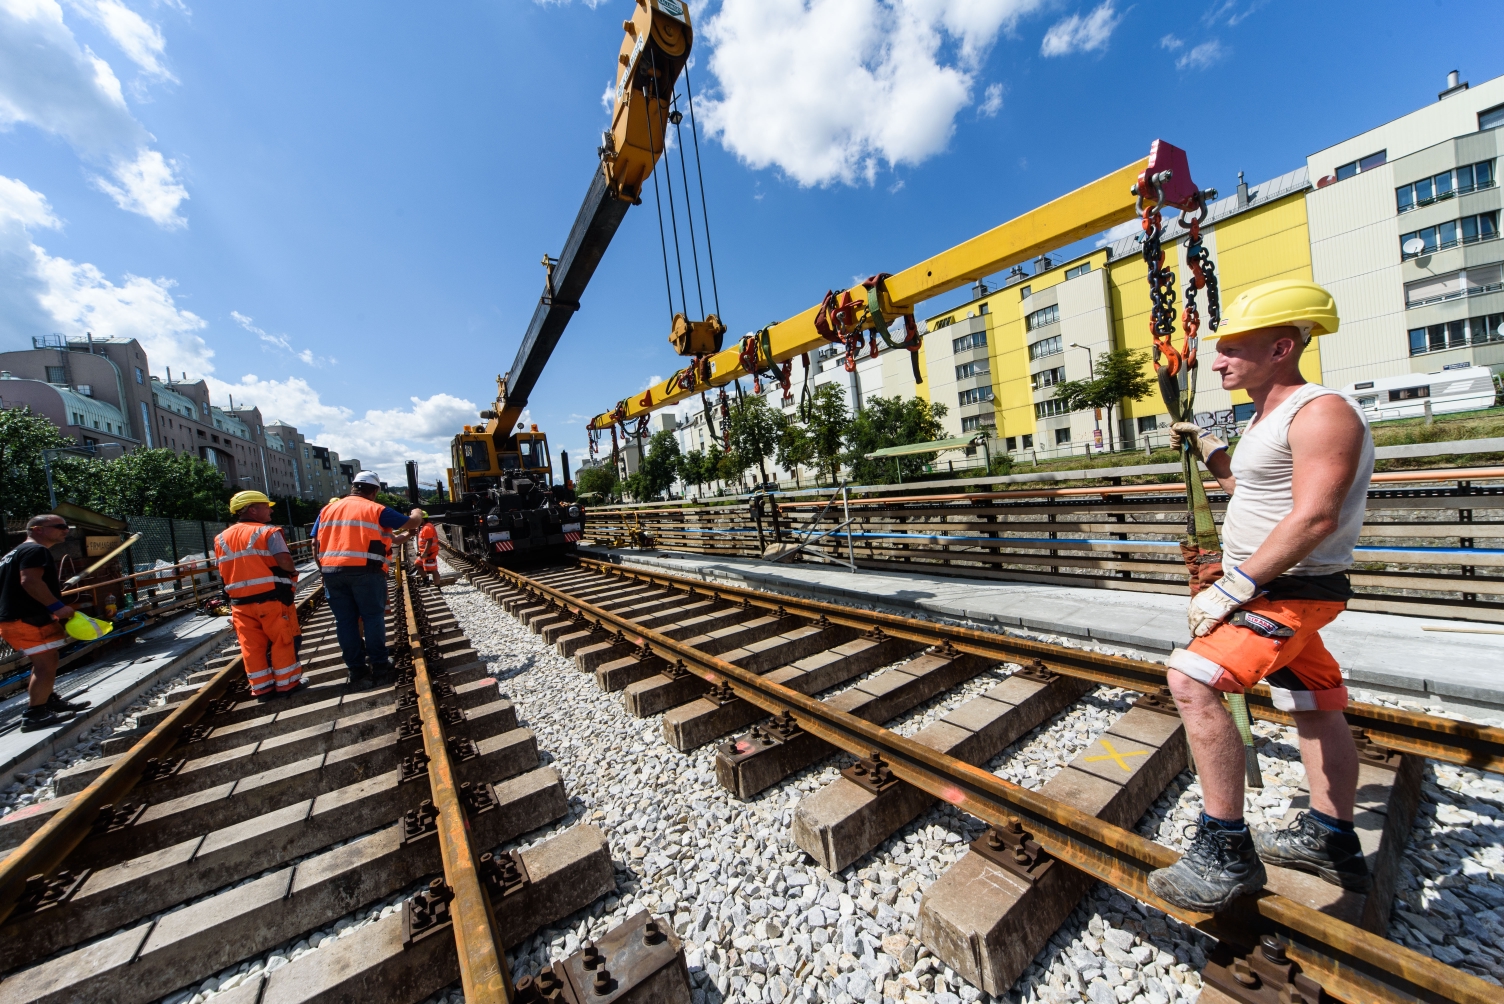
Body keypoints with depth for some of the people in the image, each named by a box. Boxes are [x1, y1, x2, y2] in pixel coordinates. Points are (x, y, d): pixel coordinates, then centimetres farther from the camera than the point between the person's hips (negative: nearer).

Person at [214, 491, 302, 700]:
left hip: (240, 601, 6)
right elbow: (285, 562, -21)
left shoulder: (222, 539, 10)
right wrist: (292, 571, -2)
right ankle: (287, 683, 12)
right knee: (282, 641, 5)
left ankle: (262, 687, 17)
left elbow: (224, 572, 12)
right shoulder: (267, 532, -10)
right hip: (271, 597, -5)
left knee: (251, 645, 10)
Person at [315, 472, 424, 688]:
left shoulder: (327, 510, 14)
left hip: (333, 571, 5)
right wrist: (417, 514, 22)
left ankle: (357, 670, 14)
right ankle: (379, 666, 10)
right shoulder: (375, 509, 0)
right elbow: (411, 522, 1)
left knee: (345, 621, 8)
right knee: (373, 617, 5)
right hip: (366, 571, -4)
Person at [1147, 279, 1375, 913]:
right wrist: (1209, 451, 15)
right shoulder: (1269, 417, 14)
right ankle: (1331, 842, 36)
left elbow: (1314, 516, -26)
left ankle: (1226, 855, -12)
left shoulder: (1322, 412, -17)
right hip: (1268, 590, 11)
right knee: (1317, 709, 19)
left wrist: (1234, 587, -27)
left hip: (1288, 591, -11)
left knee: (1192, 679, -24)